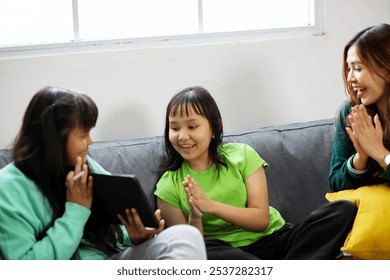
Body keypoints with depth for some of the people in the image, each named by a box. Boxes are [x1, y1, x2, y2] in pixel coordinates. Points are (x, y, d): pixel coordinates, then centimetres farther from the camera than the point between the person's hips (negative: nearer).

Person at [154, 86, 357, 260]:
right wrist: (195, 218, -23)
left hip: (273, 239, 3)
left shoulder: (242, 155, 2)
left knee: (343, 210, -18)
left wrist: (210, 206, -18)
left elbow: (261, 219, -5)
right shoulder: (168, 187, 0)